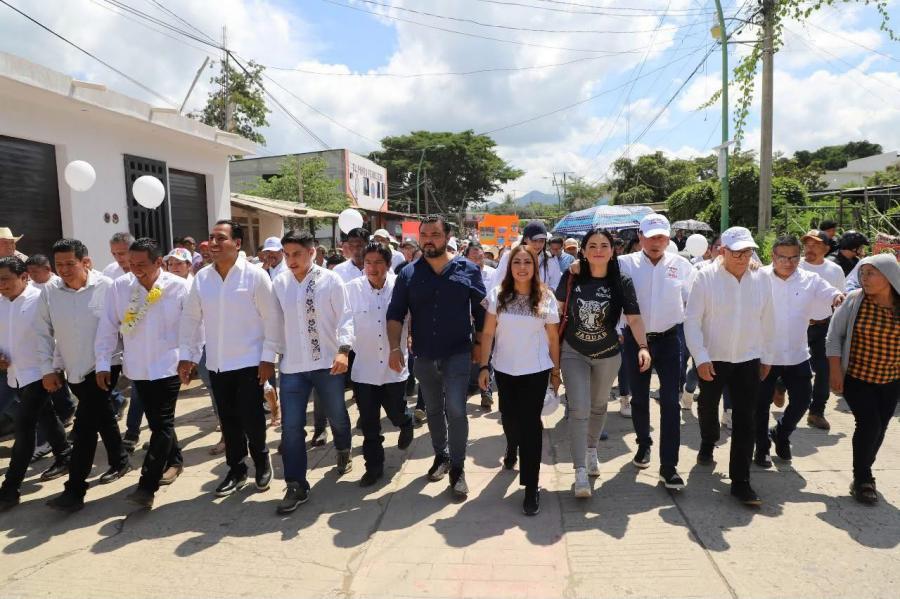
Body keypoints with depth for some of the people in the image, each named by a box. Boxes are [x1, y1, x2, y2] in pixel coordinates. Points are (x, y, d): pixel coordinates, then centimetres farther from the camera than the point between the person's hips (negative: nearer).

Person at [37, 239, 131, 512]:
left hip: (103, 366, -5)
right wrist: (48, 369, 2)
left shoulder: (106, 287, -13)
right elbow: (44, 333, 5)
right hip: (74, 369, 5)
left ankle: (75, 489, -2)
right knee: (102, 417, 19)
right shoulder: (49, 293, -2)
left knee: (85, 425, -8)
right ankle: (119, 462, 39)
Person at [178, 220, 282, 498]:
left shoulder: (255, 275, -11)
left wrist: (269, 357, -12)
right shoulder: (201, 278, 3)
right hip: (216, 364, 4)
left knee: (251, 418, 0)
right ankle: (236, 470, 29)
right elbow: (190, 318, 9)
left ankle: (262, 461, 26)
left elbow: (272, 318, -10)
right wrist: (185, 354, 6)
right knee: (228, 421, 13)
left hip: (249, 361, -4)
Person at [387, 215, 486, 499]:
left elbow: (481, 311, 2)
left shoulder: (468, 270, -3)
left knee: (455, 410, -7)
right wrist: (395, 347, -11)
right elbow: (395, 314, -1)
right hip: (423, 356, 3)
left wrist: (479, 344, 0)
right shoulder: (408, 274, 0)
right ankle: (440, 455, 36)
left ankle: (457, 467, 9)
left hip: (457, 353, -2)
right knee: (433, 409, 16)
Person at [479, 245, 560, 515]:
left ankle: (531, 487, 6)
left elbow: (553, 338, 2)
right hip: (504, 369, 2)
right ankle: (512, 448, 53)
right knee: (509, 417, 18)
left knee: (530, 423, -3)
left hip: (536, 371, -2)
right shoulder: (498, 295, -4)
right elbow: (488, 333, -1)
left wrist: (556, 372, 4)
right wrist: (484, 366, -5)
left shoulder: (545, 297, -4)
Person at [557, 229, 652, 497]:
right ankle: (580, 472, -4)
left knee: (598, 406, 19)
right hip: (574, 353, -1)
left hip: (607, 354, 1)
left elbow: (634, 317, -18)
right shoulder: (571, 278, -11)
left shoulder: (622, 282, -12)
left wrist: (643, 347, -33)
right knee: (579, 410, -9)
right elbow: (559, 310, 1)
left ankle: (591, 450, 44)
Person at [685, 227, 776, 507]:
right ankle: (708, 444, 51)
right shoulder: (706, 277, -13)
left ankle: (740, 481, 9)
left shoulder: (762, 279, -3)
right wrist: (701, 358, -16)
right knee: (708, 409, 20)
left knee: (745, 422, -1)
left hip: (749, 360, 2)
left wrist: (767, 357, 11)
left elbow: (767, 322, 6)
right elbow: (692, 320, -12)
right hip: (712, 359, -1)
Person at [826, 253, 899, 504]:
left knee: (879, 428, 9)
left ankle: (863, 473, 32)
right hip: (856, 377, -3)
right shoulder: (854, 300, -11)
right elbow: (835, 335, -6)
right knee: (869, 424, -11)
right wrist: (835, 370, -10)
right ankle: (862, 480, 7)